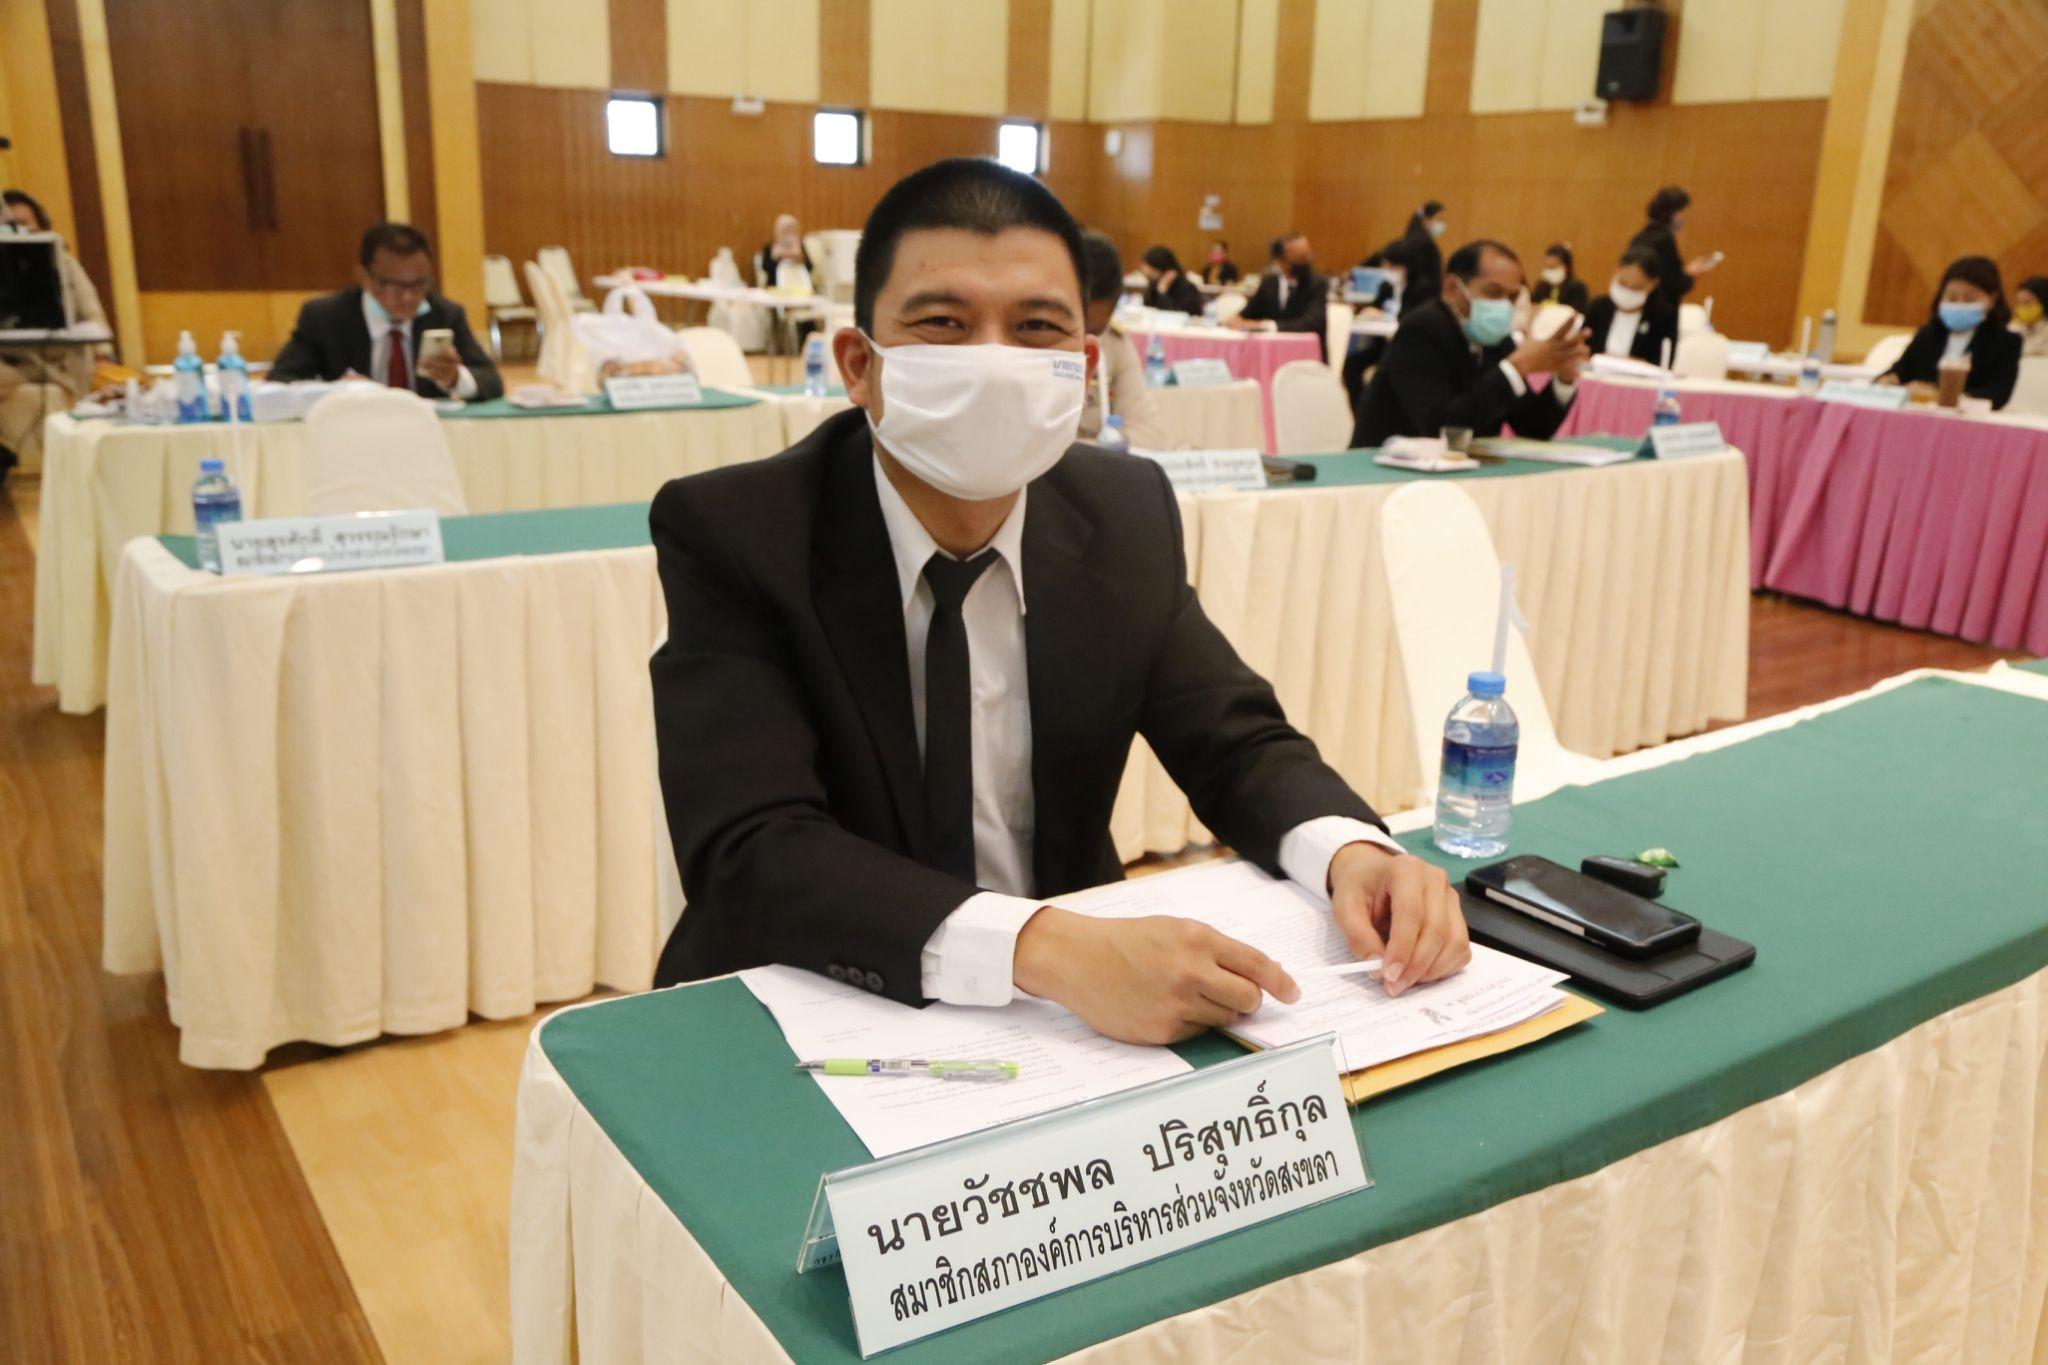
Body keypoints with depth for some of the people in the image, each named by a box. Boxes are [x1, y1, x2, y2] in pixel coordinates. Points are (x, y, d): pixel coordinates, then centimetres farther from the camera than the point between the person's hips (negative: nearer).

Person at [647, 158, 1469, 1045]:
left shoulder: (1126, 518, -4)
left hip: (1081, 1009, 3)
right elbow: (752, 855, -26)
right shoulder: (731, 536, -16)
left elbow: (1237, 745, 4)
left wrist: (1351, 854, -18)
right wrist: (1045, 948, -40)